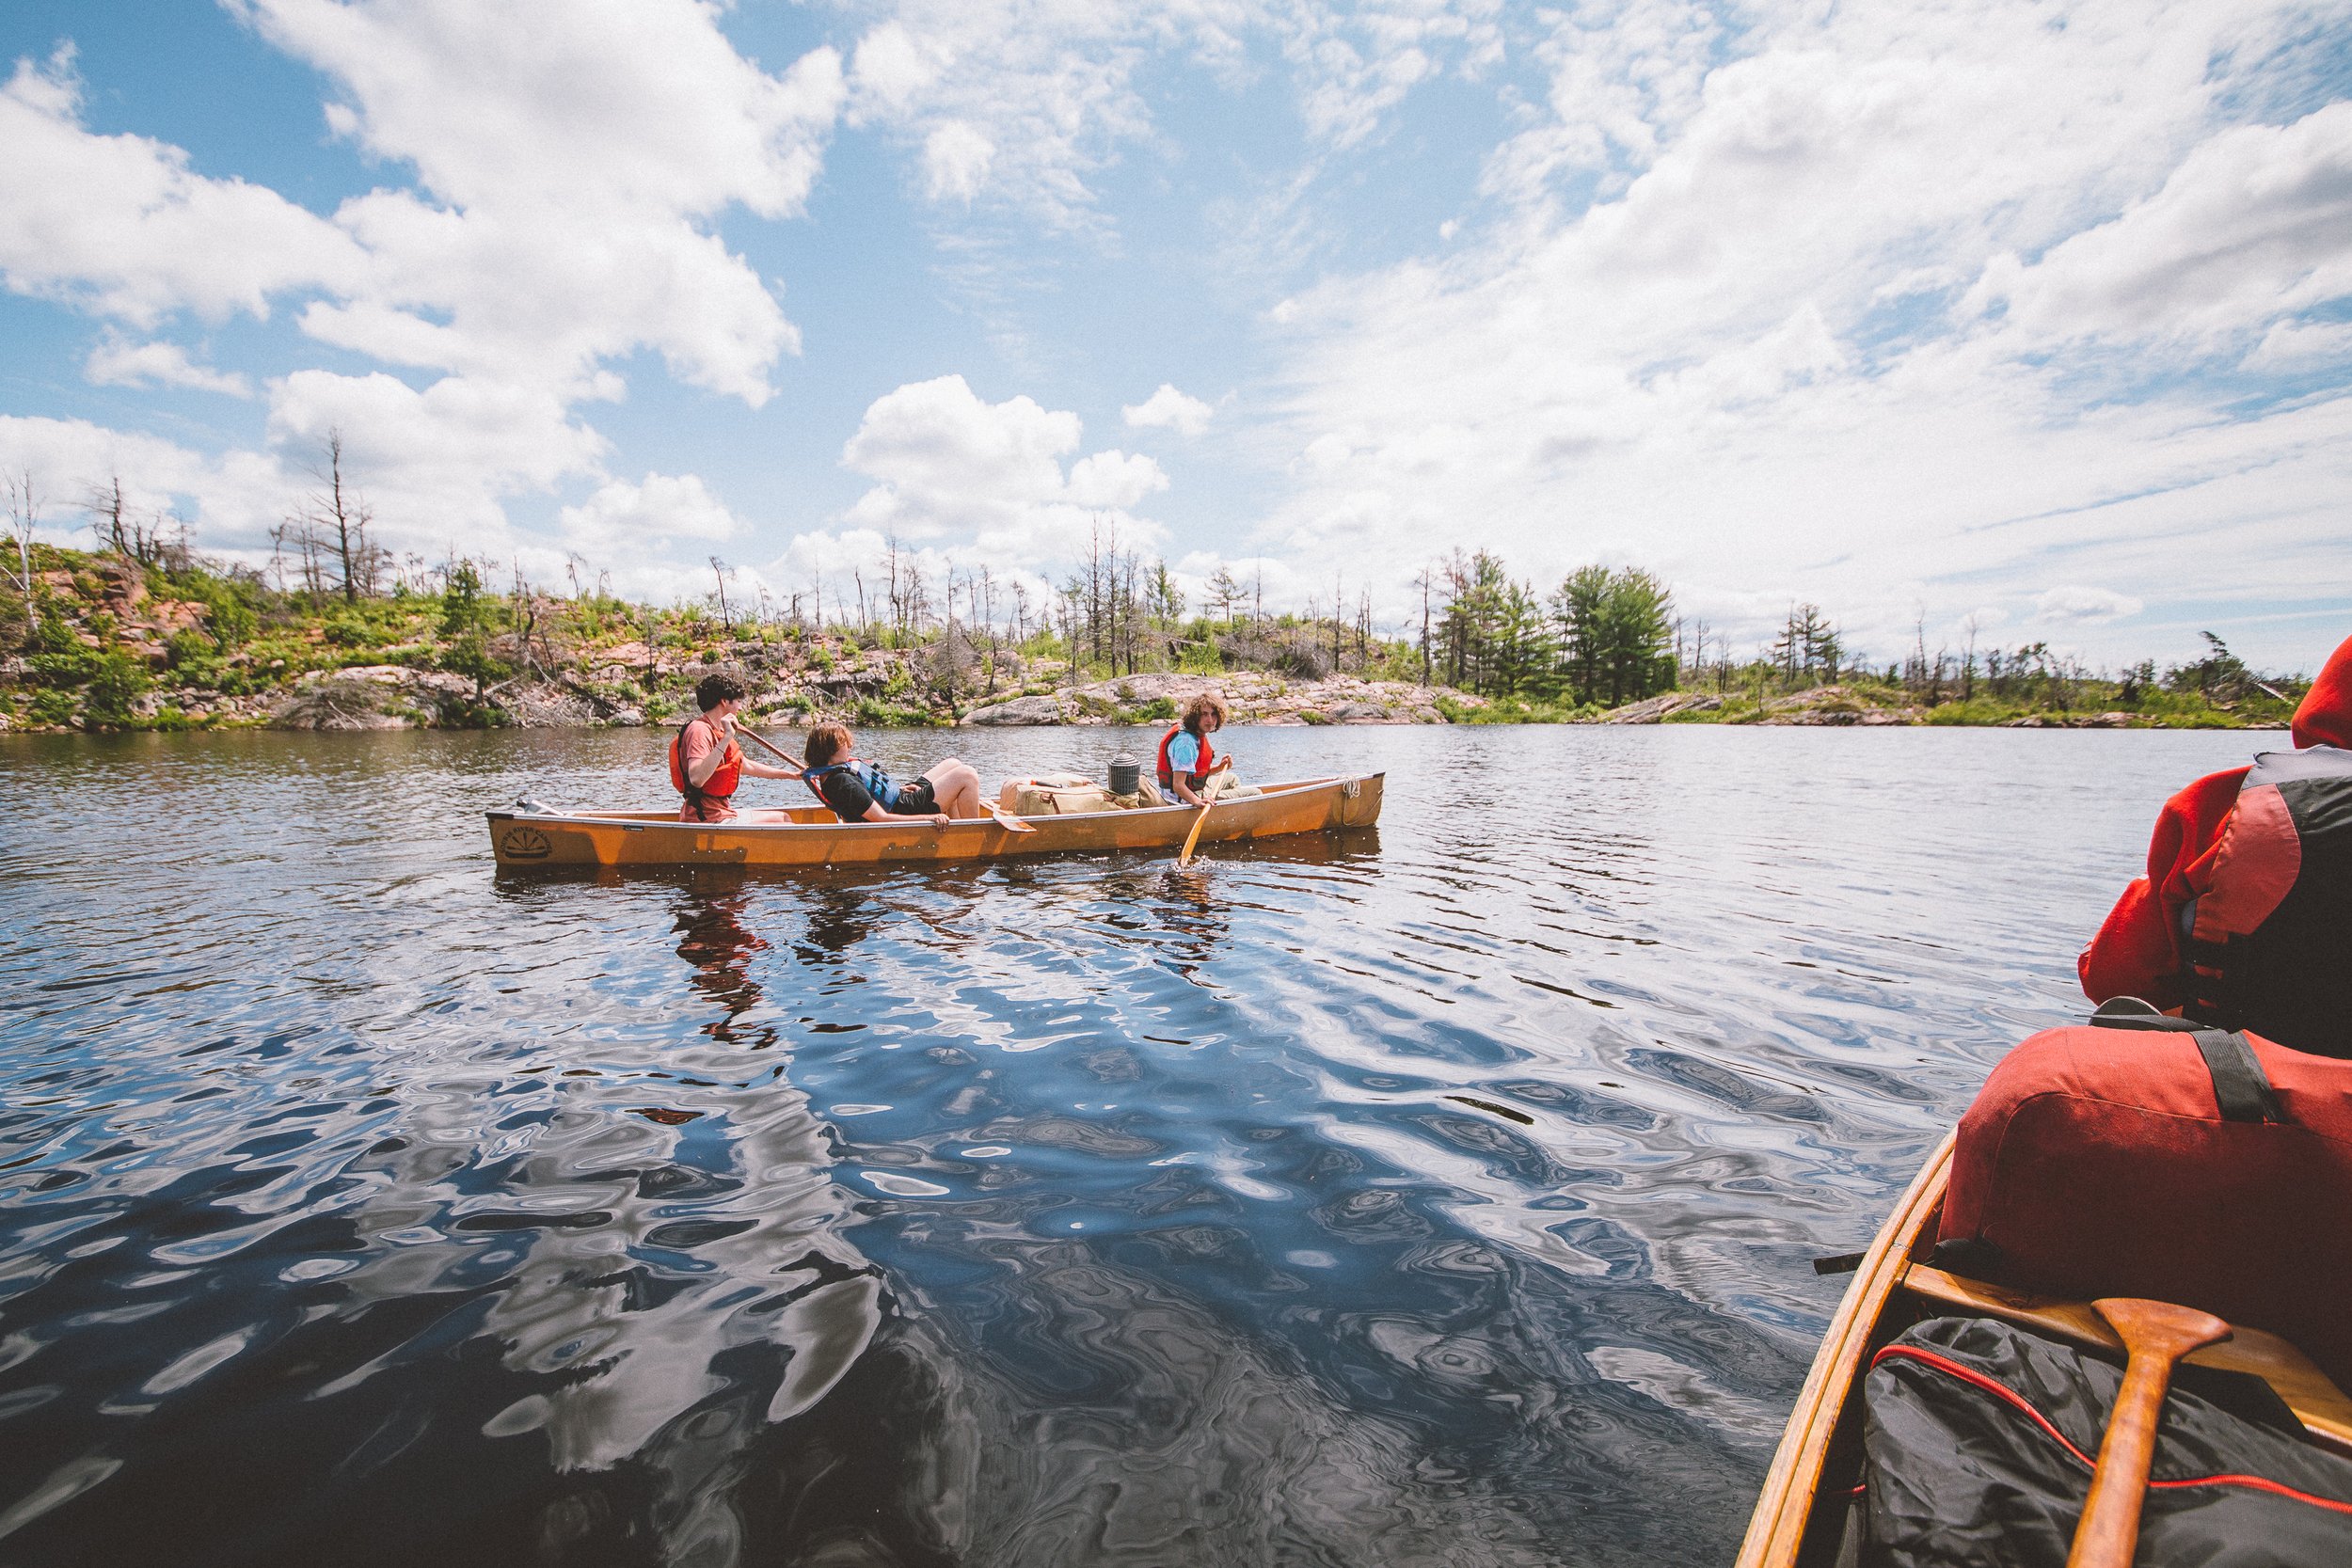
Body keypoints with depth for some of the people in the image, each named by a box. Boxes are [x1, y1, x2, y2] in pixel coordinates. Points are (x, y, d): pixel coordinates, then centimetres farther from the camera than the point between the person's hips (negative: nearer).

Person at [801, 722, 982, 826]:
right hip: (903, 811, -11)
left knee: (953, 764, 18)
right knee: (967, 775, -12)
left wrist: (898, 789, 10)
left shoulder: (827, 775, 4)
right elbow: (882, 819, -30)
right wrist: (929, 818, -30)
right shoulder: (845, 784, -27)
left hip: (900, 801, 11)